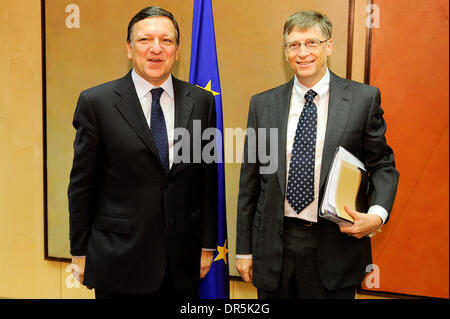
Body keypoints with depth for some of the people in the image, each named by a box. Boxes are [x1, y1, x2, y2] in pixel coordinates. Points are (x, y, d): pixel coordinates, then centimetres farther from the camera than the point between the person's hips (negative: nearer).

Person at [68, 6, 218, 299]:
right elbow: (82, 184, -2)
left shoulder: (201, 101, 1)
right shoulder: (97, 102, -6)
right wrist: (80, 252, 1)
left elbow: (208, 179, 3)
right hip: (119, 261, -2)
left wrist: (208, 244, 6)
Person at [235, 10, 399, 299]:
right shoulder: (263, 104, 2)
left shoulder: (364, 98, -3)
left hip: (336, 246, -1)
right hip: (273, 248, 2)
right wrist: (244, 249, 5)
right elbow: (250, 180, 4)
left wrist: (378, 213, -15)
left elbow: (382, 163, 5)